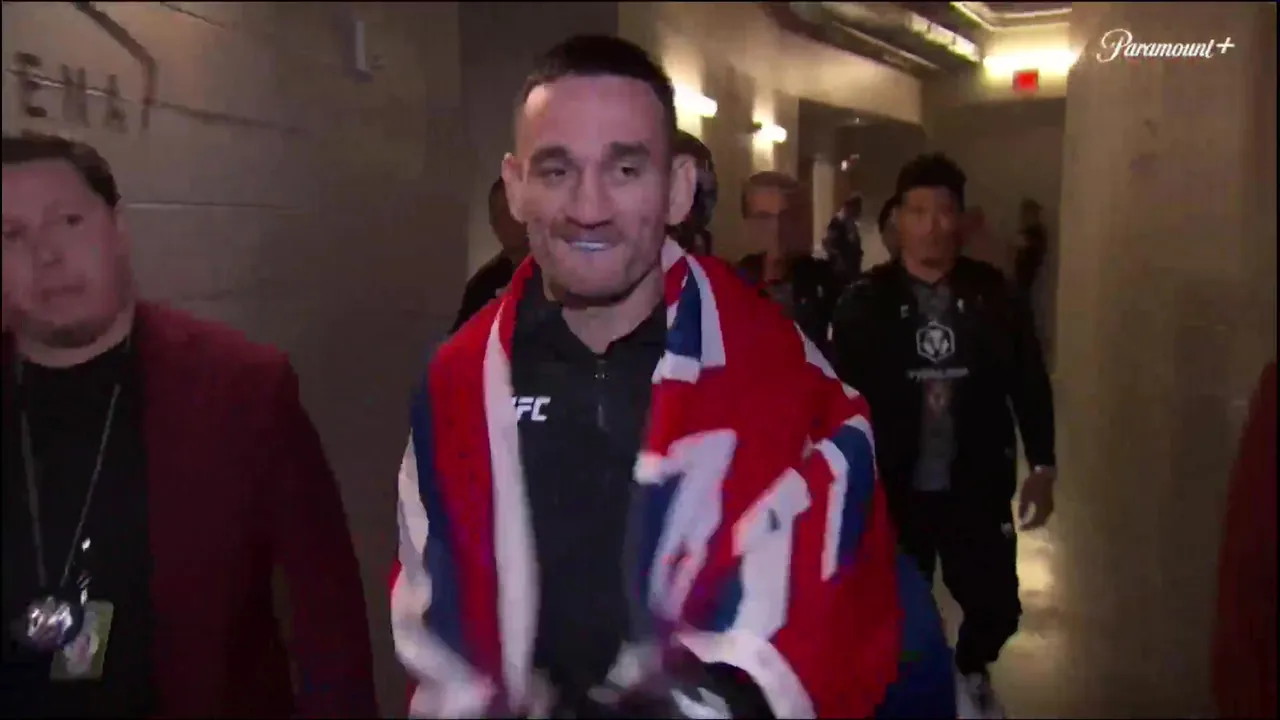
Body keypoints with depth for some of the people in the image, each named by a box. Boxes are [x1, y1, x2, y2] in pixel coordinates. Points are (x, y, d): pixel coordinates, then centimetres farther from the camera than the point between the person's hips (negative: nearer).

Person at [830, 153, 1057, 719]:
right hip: (893, 490, -1)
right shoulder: (865, 301, -6)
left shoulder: (993, 294, -2)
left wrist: (1042, 466, 4)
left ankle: (971, 673, 44)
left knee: (997, 604, 10)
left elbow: (1029, 382, 3)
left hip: (976, 486, 1)